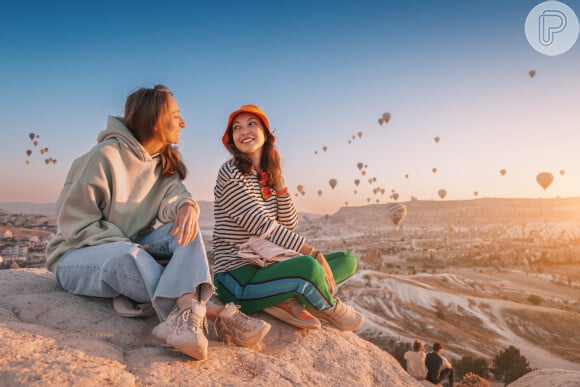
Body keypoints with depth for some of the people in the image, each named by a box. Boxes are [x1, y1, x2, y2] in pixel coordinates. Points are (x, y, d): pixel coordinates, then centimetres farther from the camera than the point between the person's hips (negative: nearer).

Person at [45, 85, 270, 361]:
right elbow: (74, 221, -16)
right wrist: (130, 246, -24)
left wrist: (185, 206, -35)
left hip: (134, 249, 5)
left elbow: (172, 195, -10)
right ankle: (210, 312, -40)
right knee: (126, 255, -39)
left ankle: (186, 312, -45)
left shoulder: (166, 162, 6)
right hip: (79, 254, -5)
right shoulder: (106, 155, -16)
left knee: (185, 226, -23)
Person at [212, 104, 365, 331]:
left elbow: (290, 225, 4)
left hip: (264, 267, 8)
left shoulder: (267, 177, 10)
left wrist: (277, 180, -4)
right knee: (307, 266, -36)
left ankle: (288, 298, -13)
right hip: (237, 279, -8)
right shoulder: (231, 174, -12)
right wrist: (313, 253, -20)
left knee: (347, 260, 9)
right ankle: (330, 308, -2)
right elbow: (263, 226, -19)